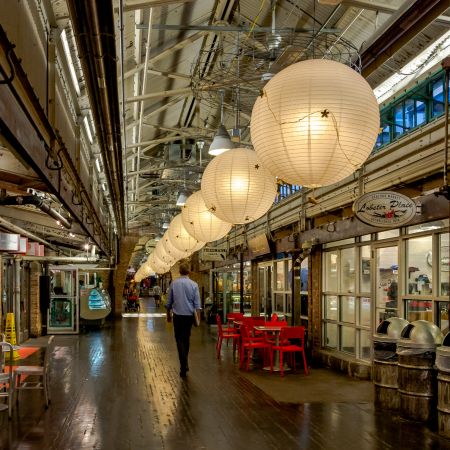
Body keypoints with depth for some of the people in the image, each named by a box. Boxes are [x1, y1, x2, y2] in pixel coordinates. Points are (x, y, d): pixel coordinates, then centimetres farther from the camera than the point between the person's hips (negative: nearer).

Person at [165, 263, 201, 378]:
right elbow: (197, 303, -6)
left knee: (179, 339, 1)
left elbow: (169, 301, 5)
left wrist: (168, 314, 17)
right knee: (186, 339, 16)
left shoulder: (174, 283, -3)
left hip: (178, 315, -1)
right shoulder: (194, 285, -5)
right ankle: (184, 363, 26)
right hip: (189, 315, 1)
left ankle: (184, 365, -12)